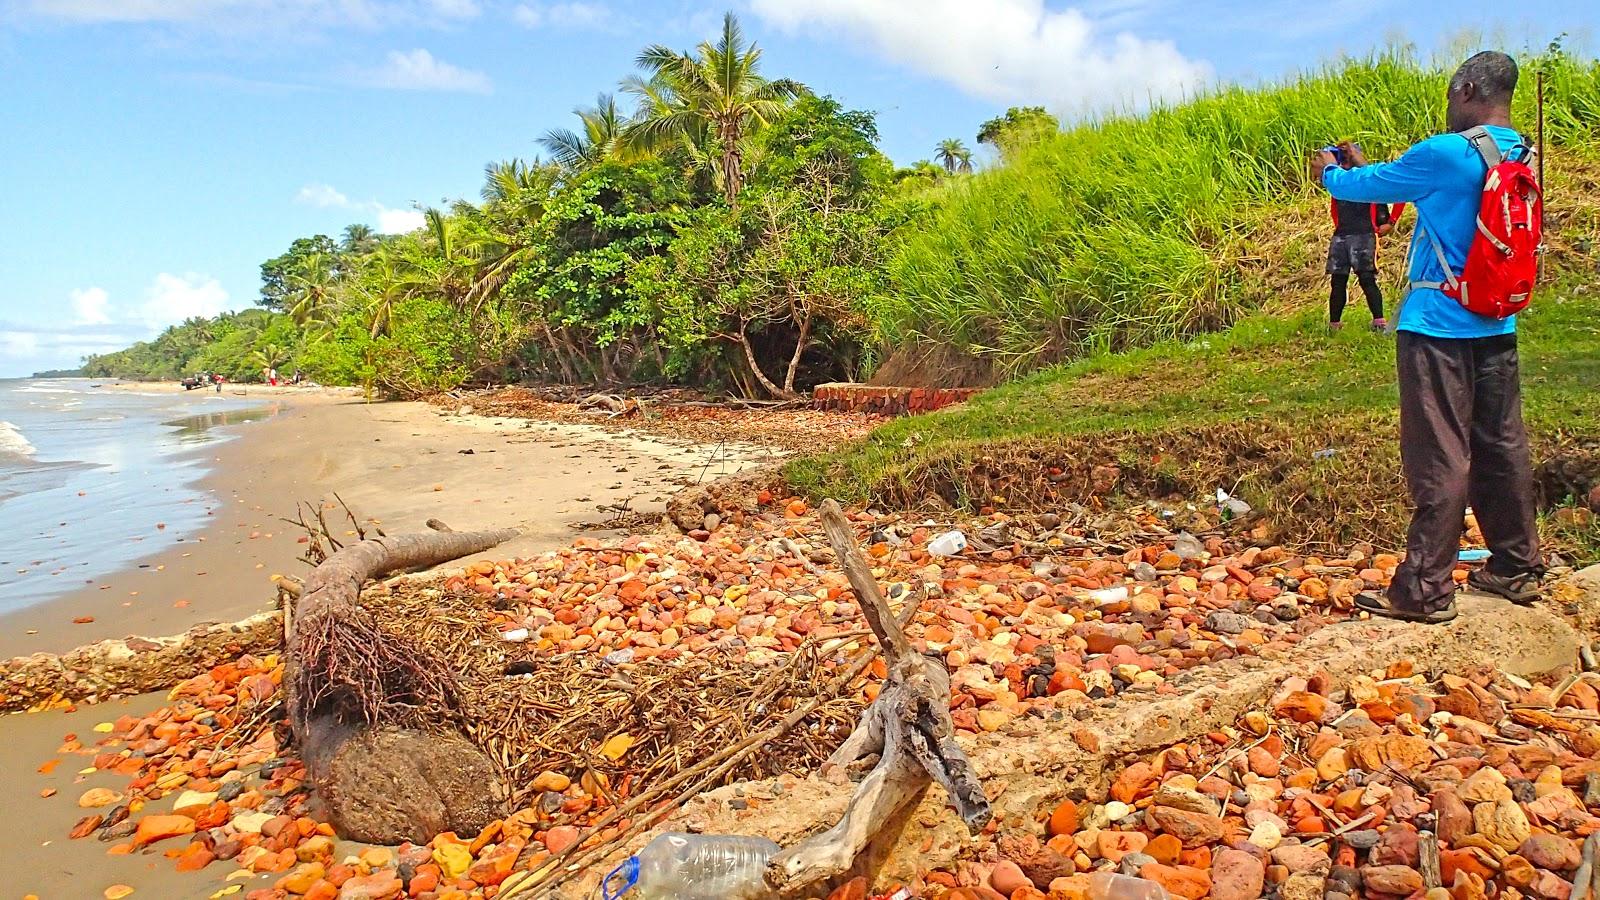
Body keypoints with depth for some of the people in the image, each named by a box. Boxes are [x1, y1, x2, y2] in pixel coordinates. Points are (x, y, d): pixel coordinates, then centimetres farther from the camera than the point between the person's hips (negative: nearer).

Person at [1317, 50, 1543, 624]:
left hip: (1438, 329, -8)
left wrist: (1331, 172, 18)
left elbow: (1368, 187, -2)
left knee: (1439, 458, -6)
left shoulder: (1445, 154, -15)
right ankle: (1516, 568, 27)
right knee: (1501, 447, 15)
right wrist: (1363, 167, 29)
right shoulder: (1520, 157, 11)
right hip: (1497, 327, 8)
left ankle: (1425, 591, 0)